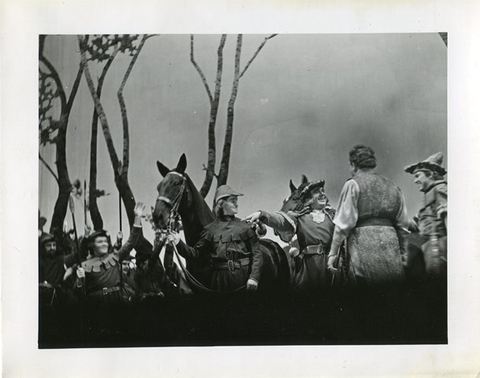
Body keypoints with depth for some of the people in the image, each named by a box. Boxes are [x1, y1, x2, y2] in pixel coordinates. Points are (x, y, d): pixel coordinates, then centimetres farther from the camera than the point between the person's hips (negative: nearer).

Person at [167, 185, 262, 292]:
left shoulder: (245, 226, 4)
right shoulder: (211, 229, 8)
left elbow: (256, 254, 0)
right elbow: (195, 253, 8)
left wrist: (254, 277, -12)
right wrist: (179, 243, -7)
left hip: (244, 279, -1)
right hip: (220, 280, 1)